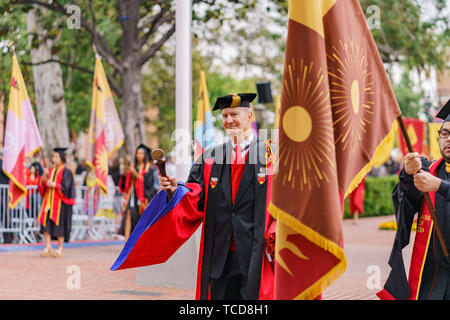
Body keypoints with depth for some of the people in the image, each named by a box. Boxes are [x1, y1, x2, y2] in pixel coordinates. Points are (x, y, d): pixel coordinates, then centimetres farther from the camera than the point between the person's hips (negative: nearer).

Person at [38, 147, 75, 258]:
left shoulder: (66, 172, -6)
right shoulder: (51, 171, 13)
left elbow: (66, 187, -13)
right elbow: (43, 184, 8)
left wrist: (54, 184, -20)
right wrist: (44, 176, -10)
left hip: (60, 202, -6)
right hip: (49, 201, 6)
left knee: (59, 224, -2)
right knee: (46, 223, -3)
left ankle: (60, 249, 8)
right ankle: (48, 248, 1)